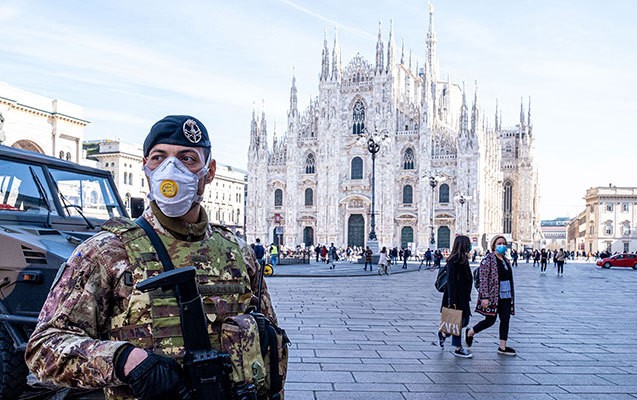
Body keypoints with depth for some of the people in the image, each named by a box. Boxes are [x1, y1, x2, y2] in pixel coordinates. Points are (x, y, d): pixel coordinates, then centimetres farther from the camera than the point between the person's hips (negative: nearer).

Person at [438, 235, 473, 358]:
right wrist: (452, 301, -23)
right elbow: (451, 281, -20)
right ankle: (458, 349, 14)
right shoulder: (453, 260, -17)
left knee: (465, 320, 13)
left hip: (463, 297, 9)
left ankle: (443, 334, 30)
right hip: (456, 297, -9)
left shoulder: (463, 259, 12)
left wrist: (467, 296, 18)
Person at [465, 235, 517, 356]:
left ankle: (502, 347, 15)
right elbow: (483, 280, -15)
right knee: (490, 320, -1)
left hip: (506, 296, 7)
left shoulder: (506, 260, 12)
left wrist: (511, 295, 19)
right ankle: (470, 332, 22)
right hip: (493, 296, -7)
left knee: (505, 320, 6)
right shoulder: (488, 259, -11)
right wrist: (485, 297, -20)